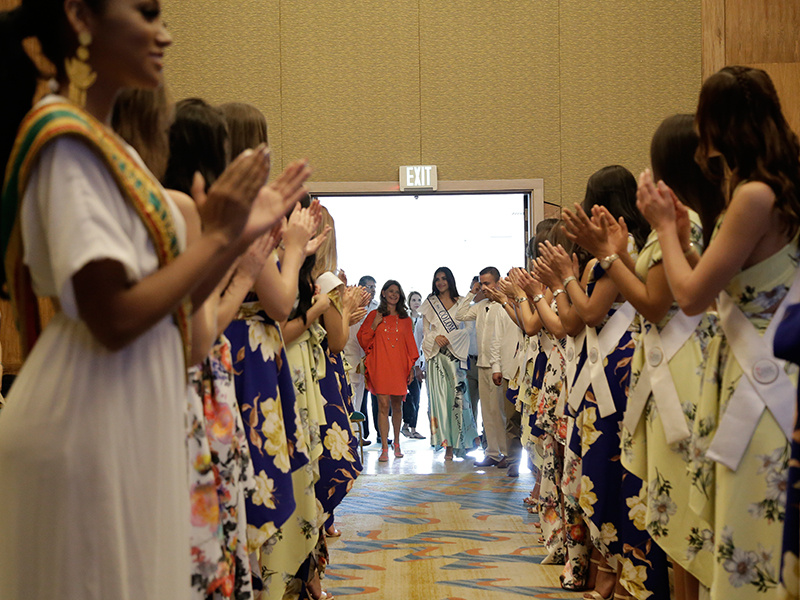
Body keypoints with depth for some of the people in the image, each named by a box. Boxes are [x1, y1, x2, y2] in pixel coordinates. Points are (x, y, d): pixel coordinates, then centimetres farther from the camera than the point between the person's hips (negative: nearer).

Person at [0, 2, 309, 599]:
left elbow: (171, 304, 12)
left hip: (135, 421, 9)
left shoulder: (110, 146, 12)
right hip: (89, 431, -9)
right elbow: (115, 320, -23)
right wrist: (216, 235, -13)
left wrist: (245, 231, 7)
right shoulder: (67, 142, -15)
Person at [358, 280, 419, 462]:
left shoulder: (405, 319, 13)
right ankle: (384, 448, -5)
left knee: (397, 406, 6)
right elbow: (363, 340, 7)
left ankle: (396, 443, 22)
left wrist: (411, 367, 9)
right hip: (380, 366, -2)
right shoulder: (374, 315, 8)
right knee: (383, 405, -8)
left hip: (399, 367, 2)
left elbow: (410, 344, 15)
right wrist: (374, 326, -8)